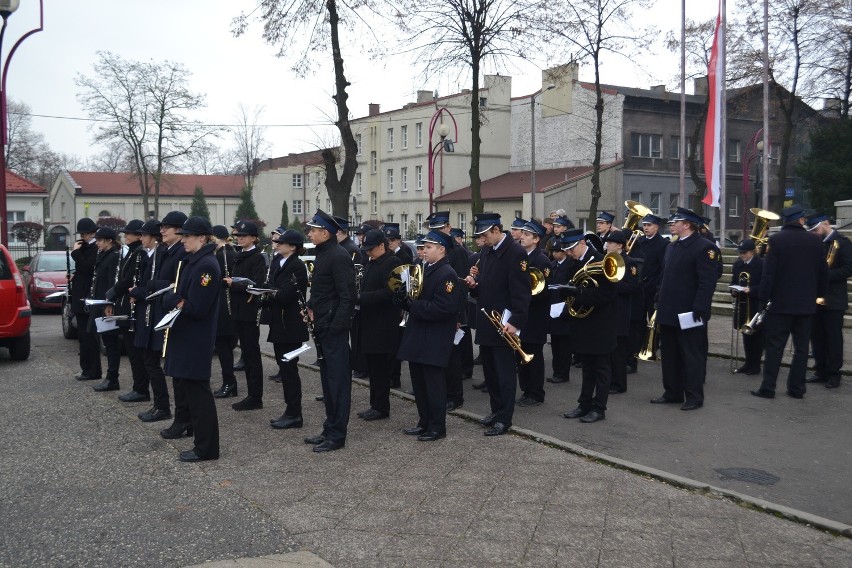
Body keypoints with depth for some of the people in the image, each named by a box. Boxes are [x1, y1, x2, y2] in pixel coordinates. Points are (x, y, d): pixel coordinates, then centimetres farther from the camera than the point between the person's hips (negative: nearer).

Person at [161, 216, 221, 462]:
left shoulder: (206, 266, -18)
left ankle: (206, 448, 3)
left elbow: (197, 308, -23)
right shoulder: (189, 262, 12)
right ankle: (187, 426, 40)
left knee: (197, 389, -5)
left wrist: (178, 304, -6)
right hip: (183, 335, 10)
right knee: (184, 383, 22)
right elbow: (169, 296, 10)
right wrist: (177, 301, -11)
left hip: (196, 340, -10)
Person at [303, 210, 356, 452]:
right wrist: (312, 307, 7)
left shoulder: (338, 256, -16)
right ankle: (330, 429, 24)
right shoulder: (322, 254, 14)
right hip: (323, 326, 10)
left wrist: (337, 326, -22)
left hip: (334, 328, -10)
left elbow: (348, 295, -20)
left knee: (338, 379, -2)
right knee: (328, 378, 15)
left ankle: (337, 435, 4)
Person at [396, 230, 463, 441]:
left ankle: (437, 427, 12)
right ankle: (424, 423, 27)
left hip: (434, 341, -9)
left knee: (434, 385, 1)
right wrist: (403, 297, -7)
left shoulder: (447, 274, -14)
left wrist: (413, 305, -20)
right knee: (419, 383, 15)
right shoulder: (424, 270, 12)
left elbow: (444, 308, -24)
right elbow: (413, 298, 15)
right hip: (417, 336, 9)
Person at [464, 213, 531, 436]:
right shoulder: (486, 252, 12)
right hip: (485, 321, 8)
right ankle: (496, 410, 28)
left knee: (504, 372, -1)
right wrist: (474, 284, 0)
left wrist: (515, 322, -23)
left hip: (503, 323, -8)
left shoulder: (515, 253, -14)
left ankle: (504, 419, 5)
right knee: (490, 370, 15)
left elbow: (522, 291, -19)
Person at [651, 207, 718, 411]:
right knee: (669, 354, 14)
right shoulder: (673, 247, 16)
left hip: (689, 314, -8)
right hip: (669, 312, 9)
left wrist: (699, 309, -23)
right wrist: (661, 305, 13)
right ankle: (672, 392, 24)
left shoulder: (704, 247, -11)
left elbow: (707, 282, -17)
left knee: (692, 355, 1)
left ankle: (694, 396, 9)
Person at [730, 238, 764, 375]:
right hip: (742, 303, 5)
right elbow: (733, 281, 15)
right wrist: (733, 290, -5)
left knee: (756, 335, 3)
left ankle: (755, 365, 11)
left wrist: (751, 290, -24)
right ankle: (748, 363, 22)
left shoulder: (761, 264, -10)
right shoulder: (737, 264, 7)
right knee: (745, 334, 12)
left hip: (756, 305, -5)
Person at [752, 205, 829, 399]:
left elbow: (769, 272, -11)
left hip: (781, 302, -3)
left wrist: (765, 296, -4)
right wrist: (819, 294, 17)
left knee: (774, 346, 1)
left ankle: (768, 388, 1)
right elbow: (823, 272, 6)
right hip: (806, 303, 3)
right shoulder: (815, 240, 1)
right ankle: (797, 388, 12)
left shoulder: (776, 240, -9)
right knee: (801, 347, 9)